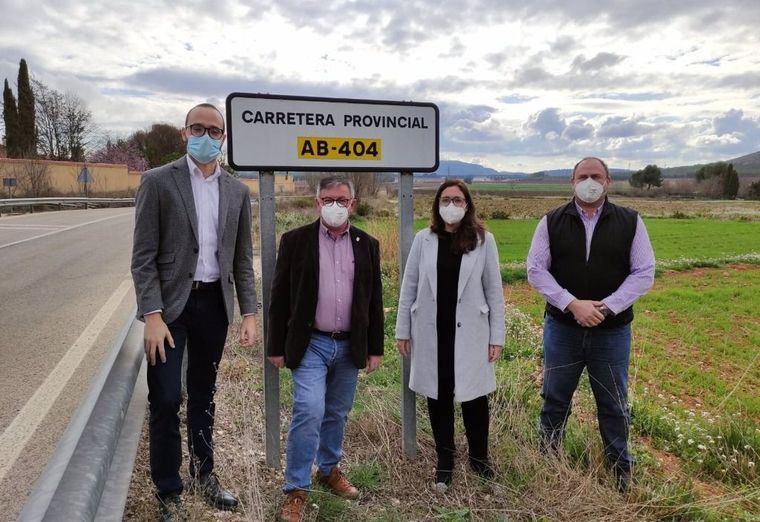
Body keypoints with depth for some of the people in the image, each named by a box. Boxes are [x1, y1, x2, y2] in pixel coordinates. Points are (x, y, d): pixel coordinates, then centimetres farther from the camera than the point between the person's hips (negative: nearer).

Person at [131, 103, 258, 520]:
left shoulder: (237, 191, 7)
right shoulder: (158, 181, -4)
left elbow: (243, 259, 8)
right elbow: (143, 256, -8)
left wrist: (249, 313, 2)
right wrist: (152, 315, -16)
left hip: (214, 302, 4)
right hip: (170, 303, -3)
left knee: (203, 395, 16)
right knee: (166, 400, 0)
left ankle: (204, 474, 34)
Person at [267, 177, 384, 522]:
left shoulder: (367, 245, 4)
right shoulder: (295, 240, -4)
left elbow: (374, 300, 7)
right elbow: (280, 297, -2)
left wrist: (375, 348, 6)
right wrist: (276, 347, -2)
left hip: (350, 346, 3)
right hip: (310, 344, -3)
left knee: (337, 415, 16)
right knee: (309, 413, -10)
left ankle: (329, 470, 37)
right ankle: (296, 490, 6)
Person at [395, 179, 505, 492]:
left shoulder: (483, 240, -2)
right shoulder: (424, 239, 0)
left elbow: (494, 290, 0)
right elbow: (409, 287, 3)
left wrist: (497, 336, -1)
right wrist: (402, 331, 3)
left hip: (469, 332, -1)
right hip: (431, 332, 1)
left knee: (473, 395, 5)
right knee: (438, 396, 11)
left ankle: (479, 457, 29)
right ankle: (444, 460, 29)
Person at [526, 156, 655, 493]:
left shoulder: (630, 222, 0)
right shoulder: (552, 222, 0)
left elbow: (644, 273, -3)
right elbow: (536, 270, -4)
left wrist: (605, 307, -15)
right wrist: (572, 304, -16)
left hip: (612, 331, 0)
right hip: (562, 328, 0)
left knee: (613, 404, 14)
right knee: (555, 400, 13)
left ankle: (621, 471, 32)